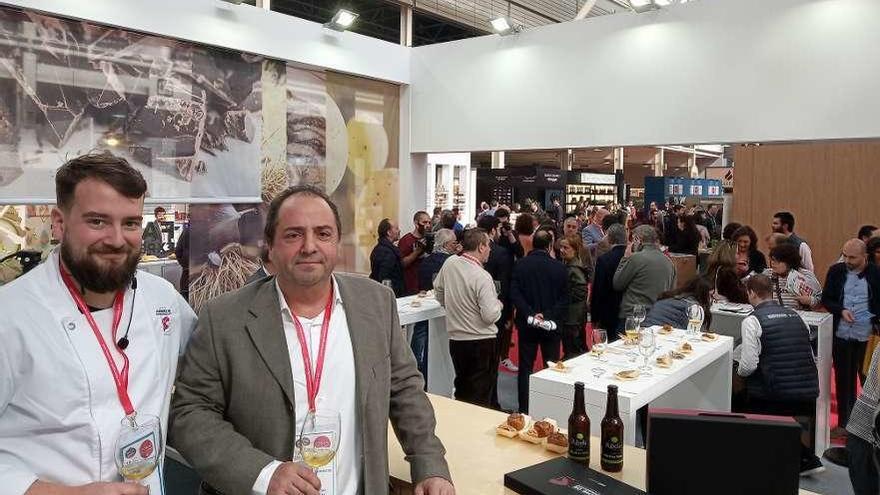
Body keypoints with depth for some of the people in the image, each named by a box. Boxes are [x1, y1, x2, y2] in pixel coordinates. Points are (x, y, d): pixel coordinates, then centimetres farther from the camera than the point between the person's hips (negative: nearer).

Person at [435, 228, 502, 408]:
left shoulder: (449, 263, -2)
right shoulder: (482, 277, -20)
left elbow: (438, 291, 14)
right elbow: (491, 316, -22)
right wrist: (498, 304, -1)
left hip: (456, 339, 6)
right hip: (482, 341, -6)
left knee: (461, 391, 21)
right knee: (481, 396, 5)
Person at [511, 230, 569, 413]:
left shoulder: (520, 265, -6)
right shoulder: (559, 267, -6)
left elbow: (515, 294, -12)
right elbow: (564, 299, -7)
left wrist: (530, 314, -15)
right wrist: (549, 316, -9)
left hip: (527, 324, 0)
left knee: (525, 368, 9)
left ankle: (524, 410, 11)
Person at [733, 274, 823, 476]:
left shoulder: (752, 320, -8)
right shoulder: (796, 316, 10)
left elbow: (748, 365, -13)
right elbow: (812, 358, 15)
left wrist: (739, 371, 9)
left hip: (774, 395, -6)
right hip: (809, 393, 6)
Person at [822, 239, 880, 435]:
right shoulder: (836, 271, 1)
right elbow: (826, 299, 6)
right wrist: (841, 311, -12)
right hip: (841, 335, 2)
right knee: (843, 379, 10)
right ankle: (844, 422, 22)